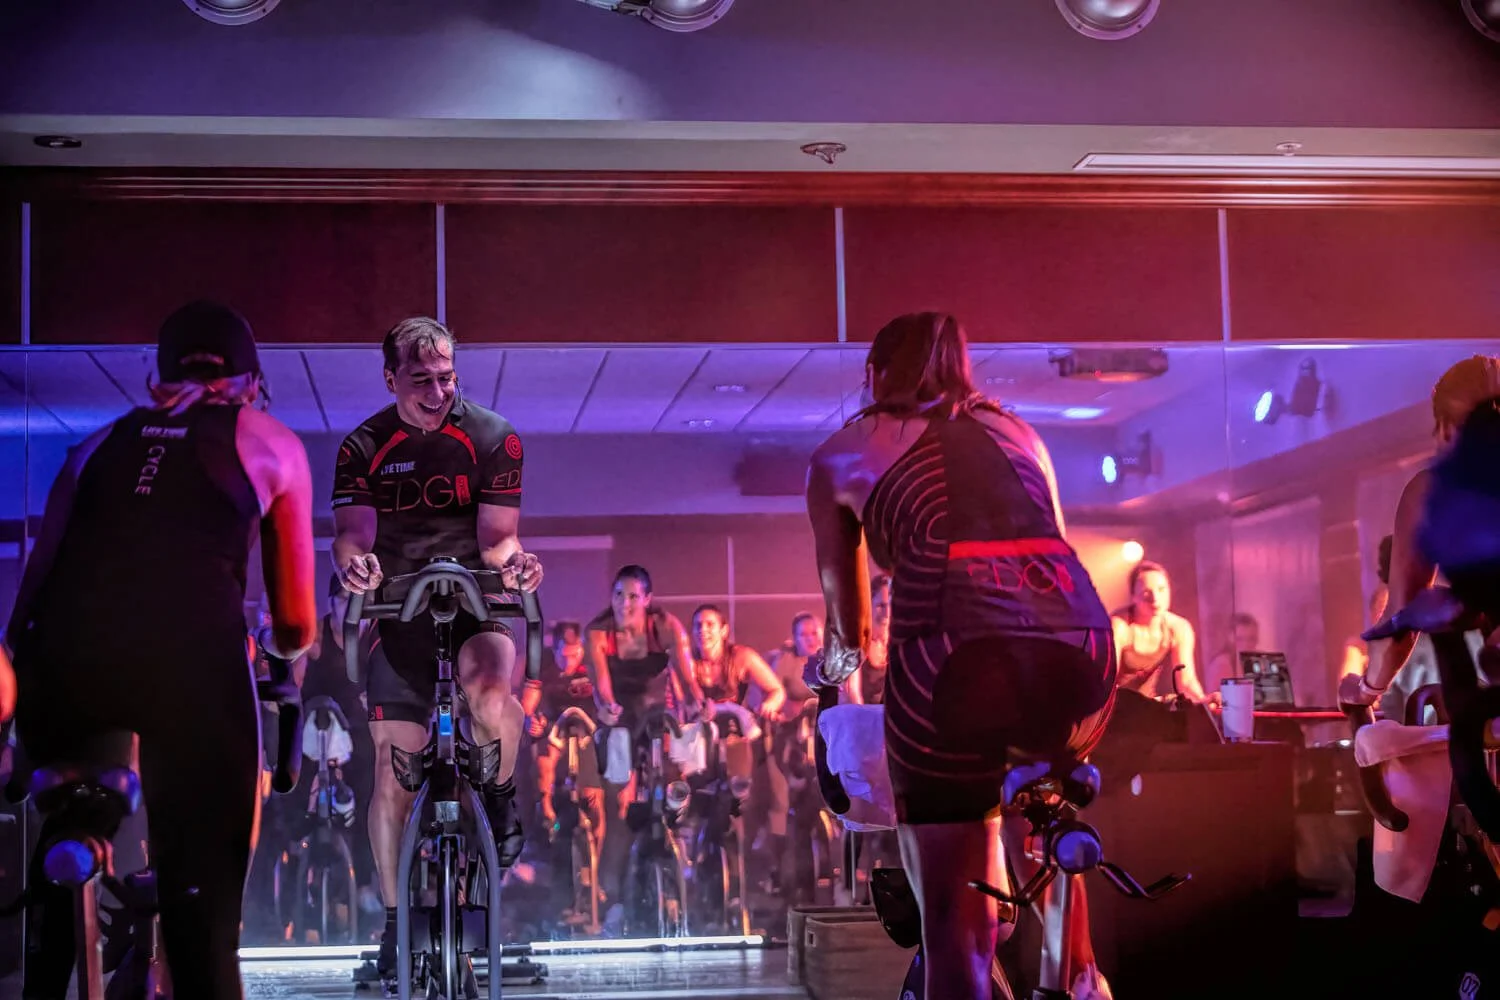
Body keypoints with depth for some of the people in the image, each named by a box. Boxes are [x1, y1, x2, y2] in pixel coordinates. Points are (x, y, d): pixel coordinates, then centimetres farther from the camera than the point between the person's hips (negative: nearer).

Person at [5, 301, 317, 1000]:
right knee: (203, 892, 4)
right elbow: (297, 628, 24)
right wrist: (281, 643, 44)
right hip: (190, 647, -3)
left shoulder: (99, 442, 29)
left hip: (64, 645, 3)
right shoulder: (273, 444, 22)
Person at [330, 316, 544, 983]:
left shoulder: (493, 438, -7)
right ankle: (396, 919, 10)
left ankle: (500, 799, -5)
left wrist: (511, 561, -34)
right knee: (392, 772, -2)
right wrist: (354, 561, -38)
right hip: (400, 610, 2)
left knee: (490, 689, -36)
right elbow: (351, 532, -14)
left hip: (475, 602, -2)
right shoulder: (362, 449, -3)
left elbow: (498, 537, -10)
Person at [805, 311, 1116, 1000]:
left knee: (953, 922, 8)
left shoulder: (842, 454, 23)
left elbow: (846, 611, 32)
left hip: (954, 658, -4)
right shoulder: (1016, 433, 30)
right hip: (1079, 648, 4)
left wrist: (843, 658, 54)